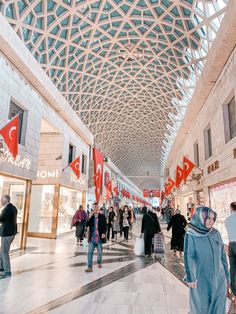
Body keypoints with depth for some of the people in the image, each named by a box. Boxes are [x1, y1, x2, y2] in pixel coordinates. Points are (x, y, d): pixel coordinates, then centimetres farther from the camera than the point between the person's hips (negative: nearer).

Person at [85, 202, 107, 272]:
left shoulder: (102, 217, -3)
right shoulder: (90, 217, 4)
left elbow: (105, 226, -3)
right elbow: (86, 225, -5)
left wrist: (104, 233, -17)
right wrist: (90, 217, -15)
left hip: (99, 238, -1)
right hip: (92, 238, 1)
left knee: (100, 252, 15)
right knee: (90, 252, -3)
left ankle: (99, 263, 39)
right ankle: (89, 267, 3)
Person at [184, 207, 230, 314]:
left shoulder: (216, 233, 1)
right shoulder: (191, 235, -11)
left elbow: (222, 255, 7)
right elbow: (188, 257, -13)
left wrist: (226, 275, 10)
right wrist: (190, 278, -18)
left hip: (218, 278, 4)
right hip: (200, 279, -4)